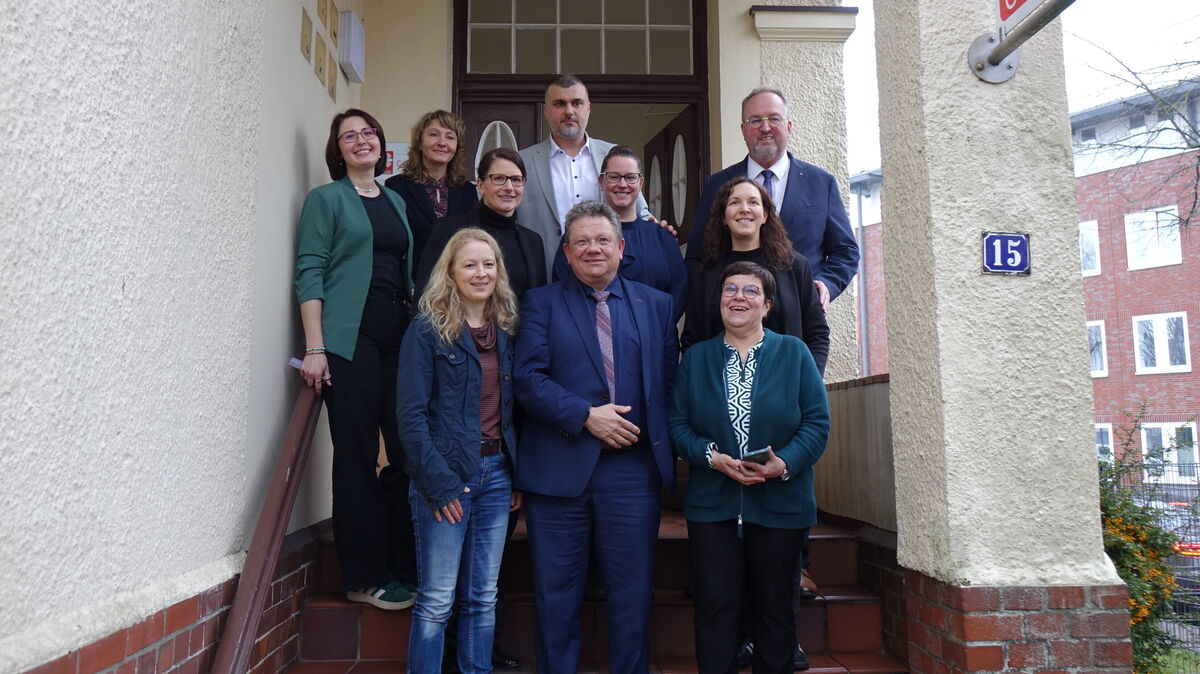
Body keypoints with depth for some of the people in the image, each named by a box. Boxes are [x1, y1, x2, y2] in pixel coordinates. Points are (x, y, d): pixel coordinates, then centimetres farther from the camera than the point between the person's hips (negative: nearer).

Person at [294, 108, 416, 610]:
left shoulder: (396, 201, 20)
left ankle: (403, 568, 15)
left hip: (399, 337, 5)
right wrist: (315, 348, -13)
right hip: (350, 338, -5)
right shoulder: (326, 198, 4)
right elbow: (310, 273, -4)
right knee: (357, 455, -3)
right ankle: (364, 578, 6)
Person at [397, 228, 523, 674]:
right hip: (446, 476, -5)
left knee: (483, 598, 12)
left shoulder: (506, 332, 10)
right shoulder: (427, 331, -5)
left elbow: (512, 409, 13)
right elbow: (411, 414, -10)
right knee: (436, 601, 1)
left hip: (496, 474, 5)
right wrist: (440, 483, -15)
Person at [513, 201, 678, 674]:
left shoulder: (656, 304, 13)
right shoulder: (541, 303, 6)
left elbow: (669, 381, 11)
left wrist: (661, 440, -1)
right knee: (557, 597, 9)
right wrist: (586, 415, -14)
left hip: (632, 469, 2)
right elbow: (527, 379, -5)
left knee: (632, 594, 9)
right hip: (558, 469, -1)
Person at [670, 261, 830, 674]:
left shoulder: (794, 353, 4)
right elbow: (677, 425, 2)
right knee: (714, 608, 2)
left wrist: (786, 463, -17)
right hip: (712, 504, 1)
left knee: (774, 609, 10)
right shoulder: (696, 357, 9)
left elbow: (817, 422, -2)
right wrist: (712, 457, -15)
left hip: (780, 504, 0)